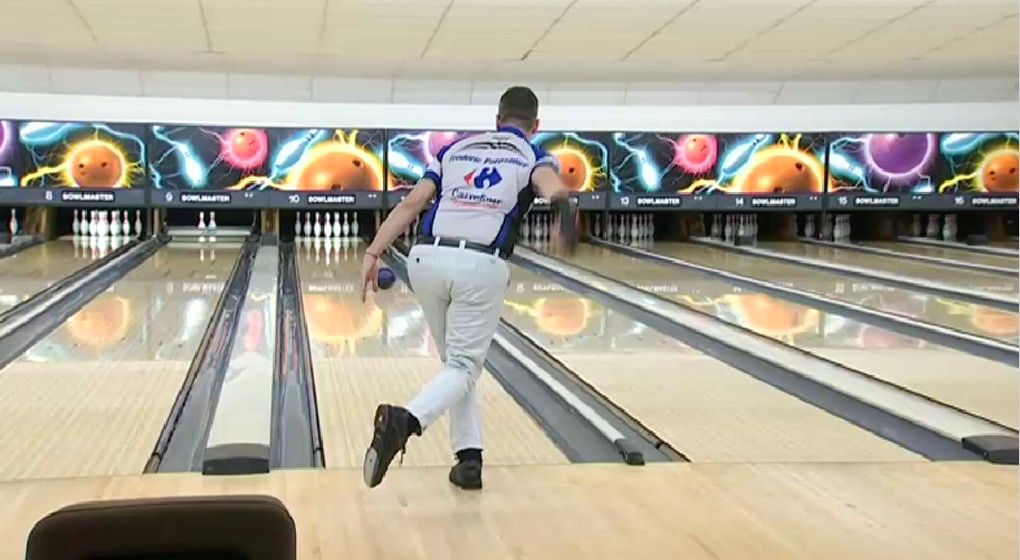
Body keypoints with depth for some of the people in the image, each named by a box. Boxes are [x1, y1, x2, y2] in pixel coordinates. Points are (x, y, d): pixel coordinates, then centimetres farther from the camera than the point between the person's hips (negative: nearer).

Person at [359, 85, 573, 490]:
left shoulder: (456, 149, 20)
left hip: (428, 259, 4)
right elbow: (550, 183, -16)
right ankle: (406, 419, -23)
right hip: (481, 267, -4)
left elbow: (411, 203, 9)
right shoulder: (534, 158, 11)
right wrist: (560, 201, -37)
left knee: (456, 360, 19)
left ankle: (468, 458, 11)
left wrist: (373, 252, 7)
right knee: (463, 367, 4)